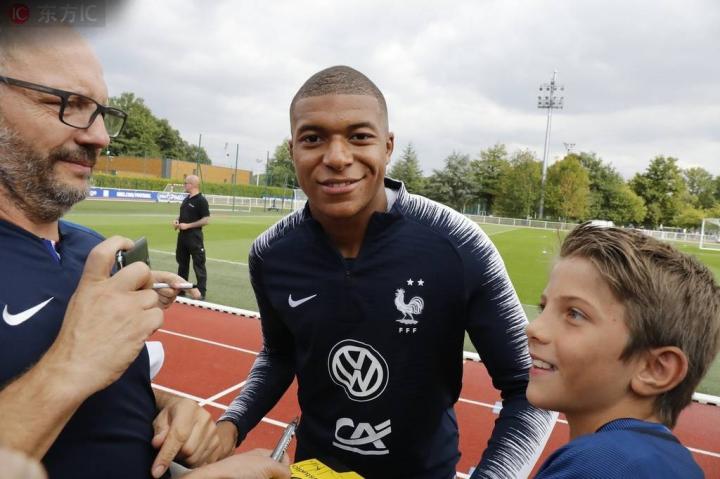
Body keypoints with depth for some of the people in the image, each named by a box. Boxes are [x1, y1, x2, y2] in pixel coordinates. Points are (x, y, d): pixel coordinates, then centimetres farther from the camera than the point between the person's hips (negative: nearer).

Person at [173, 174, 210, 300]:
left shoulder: (201, 200, -12)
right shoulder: (186, 199, 13)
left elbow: (206, 220, -17)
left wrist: (188, 225, -19)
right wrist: (177, 221, 3)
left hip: (194, 237, -9)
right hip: (182, 236, 9)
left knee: (198, 264, -3)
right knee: (182, 262, 15)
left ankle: (201, 292, 3)